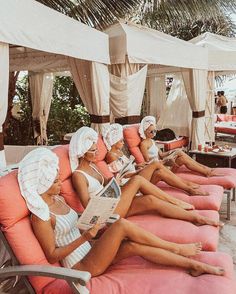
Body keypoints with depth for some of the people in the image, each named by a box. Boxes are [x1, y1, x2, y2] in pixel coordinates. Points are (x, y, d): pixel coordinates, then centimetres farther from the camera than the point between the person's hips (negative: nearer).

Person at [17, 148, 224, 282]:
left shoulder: (58, 199, 7)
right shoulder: (41, 216, -19)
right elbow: (52, 255, -17)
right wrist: (85, 237, -24)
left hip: (90, 252, 8)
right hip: (82, 266, -8)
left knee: (134, 246, -14)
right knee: (122, 225, -23)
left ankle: (193, 265, -6)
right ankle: (176, 248, -8)